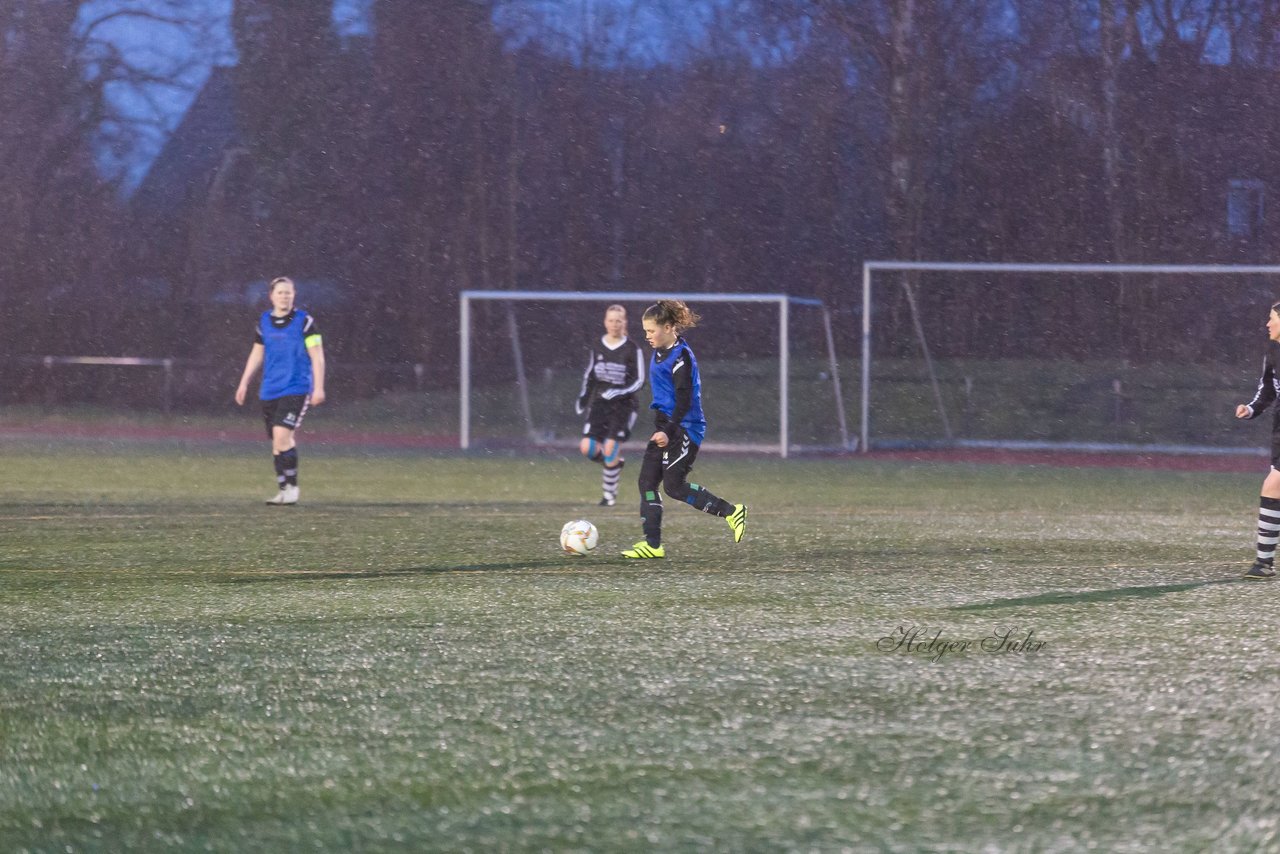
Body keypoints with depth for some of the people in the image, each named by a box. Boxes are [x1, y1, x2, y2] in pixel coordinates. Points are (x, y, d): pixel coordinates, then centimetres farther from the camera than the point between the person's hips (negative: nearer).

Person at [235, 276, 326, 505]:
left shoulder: (304, 321, -4)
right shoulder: (264, 321, 10)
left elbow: (317, 356, -4)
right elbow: (257, 354, 20)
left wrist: (319, 387, -10)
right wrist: (244, 383, 17)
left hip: (296, 389, -5)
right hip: (270, 390, 5)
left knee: (282, 435, -19)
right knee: (278, 441, 6)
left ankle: (291, 487, -11)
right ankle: (283, 490, 14)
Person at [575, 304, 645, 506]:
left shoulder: (632, 349, -6)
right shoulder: (596, 348, 5)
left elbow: (639, 381, -6)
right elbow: (589, 376, 16)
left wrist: (619, 392, -19)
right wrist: (583, 398, 8)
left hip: (623, 406, -4)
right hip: (599, 403, 4)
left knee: (610, 448, -12)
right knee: (587, 448, -11)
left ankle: (609, 493, 6)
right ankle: (615, 463, 20)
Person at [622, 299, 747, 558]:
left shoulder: (681, 357, -17)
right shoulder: (660, 353, 12)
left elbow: (684, 400, -21)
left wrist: (669, 431, -27)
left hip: (684, 429, -9)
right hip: (665, 427, 9)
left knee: (674, 486, -9)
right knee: (647, 481, 2)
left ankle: (730, 511, 3)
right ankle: (652, 544, 3)